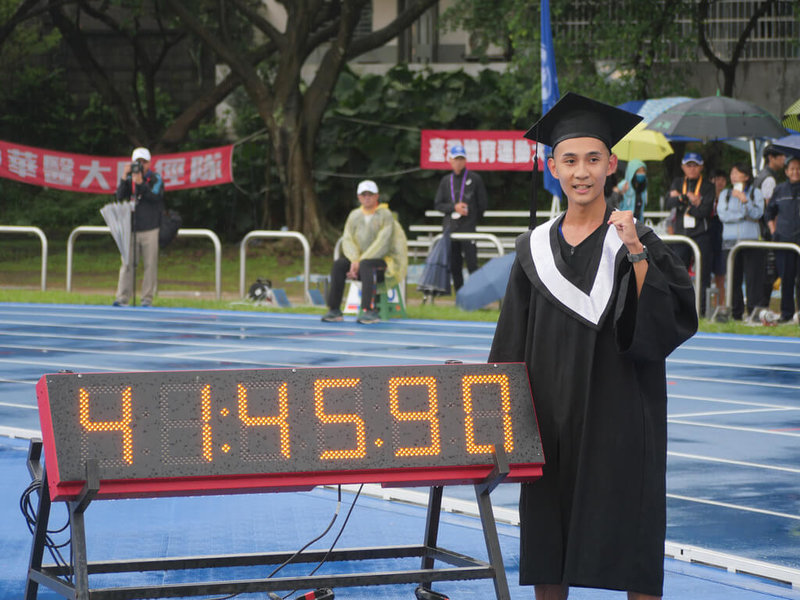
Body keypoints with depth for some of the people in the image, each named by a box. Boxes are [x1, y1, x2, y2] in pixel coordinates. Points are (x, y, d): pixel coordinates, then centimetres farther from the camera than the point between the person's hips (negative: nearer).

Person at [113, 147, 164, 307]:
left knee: (150, 264, -2)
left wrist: (140, 183, -20)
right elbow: (120, 196, -1)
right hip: (131, 229, 2)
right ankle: (122, 298, -2)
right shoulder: (130, 179, 11)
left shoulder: (156, 179, 4)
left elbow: (155, 196, -12)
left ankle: (147, 298, 3)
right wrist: (124, 178, -12)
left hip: (150, 230, -2)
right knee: (127, 264, -2)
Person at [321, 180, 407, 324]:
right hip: (361, 258, 5)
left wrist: (360, 263, -23)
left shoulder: (385, 215, -8)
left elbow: (382, 244, -18)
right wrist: (354, 260, -20)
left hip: (384, 261, -5)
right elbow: (347, 240, 1)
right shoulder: (354, 215, 10)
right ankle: (334, 310, -21)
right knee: (338, 264, -21)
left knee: (366, 265, -38)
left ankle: (369, 311, -46)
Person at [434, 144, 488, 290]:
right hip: (450, 227, 4)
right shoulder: (446, 181, 13)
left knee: (472, 264, -11)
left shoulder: (475, 179, 4)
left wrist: (472, 219, 5)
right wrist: (454, 207, -7)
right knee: (454, 266, 5)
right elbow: (437, 204, 9)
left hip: (468, 228, -4)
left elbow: (483, 203, 7)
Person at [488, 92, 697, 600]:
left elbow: (670, 321, -14)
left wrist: (636, 253, -20)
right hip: (552, 419, 3)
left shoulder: (637, 241, -1)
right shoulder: (535, 248, 8)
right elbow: (513, 348, 11)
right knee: (547, 552, 5)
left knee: (631, 553, -3)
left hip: (620, 417, -3)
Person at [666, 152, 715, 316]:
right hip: (681, 234, 3)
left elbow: (704, 211, -11)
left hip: (701, 236, -3)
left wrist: (680, 200, -14)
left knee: (702, 275, -5)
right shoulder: (678, 183, 13)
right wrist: (688, 197, -16)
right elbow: (669, 204, -2)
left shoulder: (708, 186, 2)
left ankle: (700, 310, -2)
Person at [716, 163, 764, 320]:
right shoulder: (725, 194, 13)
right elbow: (723, 215, -1)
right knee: (733, 278, 1)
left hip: (750, 240, -2)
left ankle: (754, 312, -6)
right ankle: (736, 312, 6)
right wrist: (745, 215, -6)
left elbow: (757, 214, -5)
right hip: (730, 241, 2)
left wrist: (745, 200, -18)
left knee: (753, 277, -8)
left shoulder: (755, 193, 8)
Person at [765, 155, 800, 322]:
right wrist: (773, 230, 9)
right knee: (786, 277, 5)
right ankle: (786, 313, 12)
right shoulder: (779, 190, 10)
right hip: (783, 239, 3)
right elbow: (770, 211, 20)